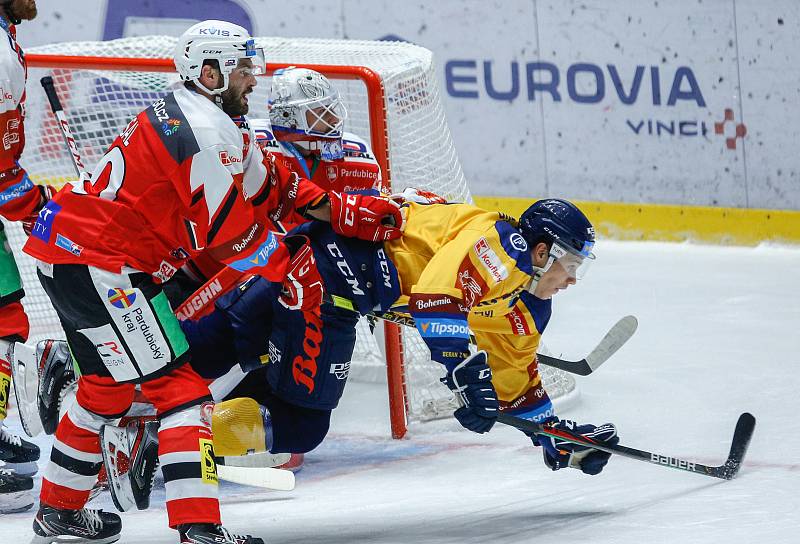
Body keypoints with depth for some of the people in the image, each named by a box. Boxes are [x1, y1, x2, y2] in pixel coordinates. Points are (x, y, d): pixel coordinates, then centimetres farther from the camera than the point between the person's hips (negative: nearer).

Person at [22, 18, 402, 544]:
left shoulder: (180, 115, 18)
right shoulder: (208, 131, -15)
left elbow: (264, 186, 19)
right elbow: (231, 234, -16)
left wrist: (354, 213, 15)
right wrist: (291, 268, -1)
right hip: (98, 263, -11)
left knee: (110, 383, 24)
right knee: (178, 383, -11)